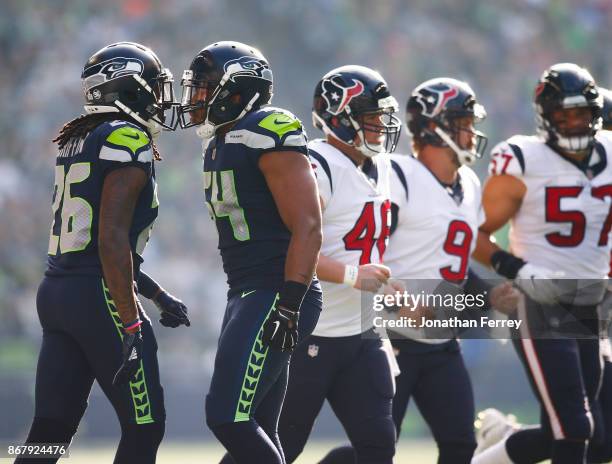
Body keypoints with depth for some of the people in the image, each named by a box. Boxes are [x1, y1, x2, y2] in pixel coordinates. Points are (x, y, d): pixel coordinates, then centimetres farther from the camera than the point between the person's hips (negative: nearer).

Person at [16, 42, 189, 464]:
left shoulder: (78, 141, 17)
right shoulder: (129, 142, -11)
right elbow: (112, 241, -19)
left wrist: (159, 295, 28)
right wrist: (131, 324, -19)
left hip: (56, 289, 9)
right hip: (100, 296, -9)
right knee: (144, 428, 1)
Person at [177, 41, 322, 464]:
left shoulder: (267, 135, -14)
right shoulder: (222, 145, 16)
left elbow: (307, 228, -19)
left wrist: (289, 306, -24)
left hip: (275, 297, -10)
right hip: (247, 293, 10)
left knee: (228, 417, -17)